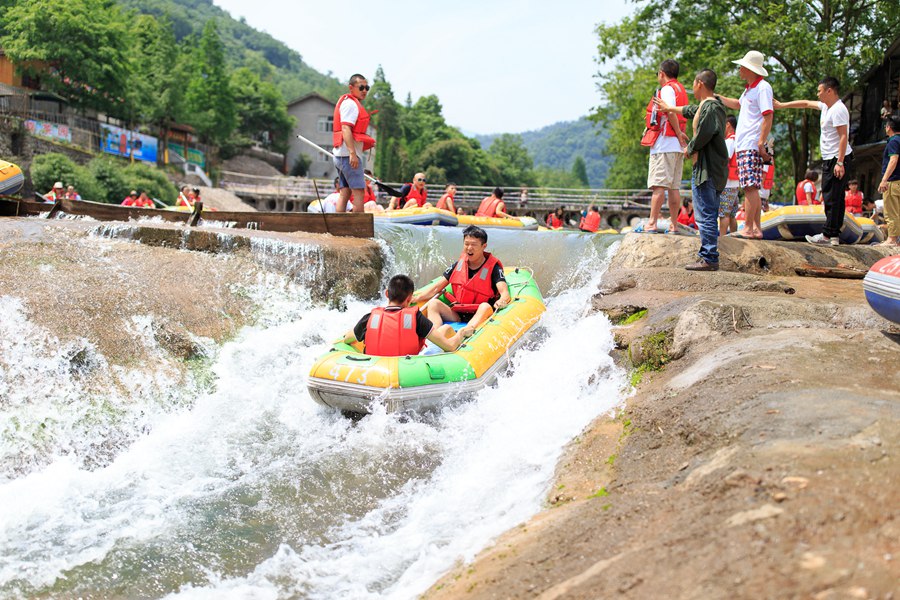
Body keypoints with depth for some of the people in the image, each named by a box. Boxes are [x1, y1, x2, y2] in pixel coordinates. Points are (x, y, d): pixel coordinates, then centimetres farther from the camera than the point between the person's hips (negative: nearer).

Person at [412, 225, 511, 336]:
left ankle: (465, 332, -62)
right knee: (433, 303, -16)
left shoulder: (493, 267, -5)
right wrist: (416, 299, -7)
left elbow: (505, 293, -20)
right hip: (457, 316, 4)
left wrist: (501, 301, -46)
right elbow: (436, 287, 10)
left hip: (479, 317, -4)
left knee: (486, 307, -35)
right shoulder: (459, 265, 8)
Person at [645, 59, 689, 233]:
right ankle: (673, 225, 7)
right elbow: (683, 114, 15)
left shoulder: (667, 88, -6)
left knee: (658, 185, -12)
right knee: (674, 186, 8)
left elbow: (671, 112, -19)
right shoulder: (681, 89, 21)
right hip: (677, 146, 8)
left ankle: (652, 223, -15)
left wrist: (678, 134, -11)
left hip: (665, 142, -8)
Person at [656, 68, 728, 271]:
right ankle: (707, 255, 17)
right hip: (713, 169, 11)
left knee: (705, 215, -10)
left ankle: (709, 259, -11)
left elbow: (703, 134, -24)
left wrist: (690, 148, -6)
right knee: (708, 215, 13)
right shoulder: (709, 105, 18)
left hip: (707, 168, -11)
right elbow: (691, 111, 38)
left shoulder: (710, 107, -14)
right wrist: (669, 108, 53)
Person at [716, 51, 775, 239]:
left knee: (750, 187, -13)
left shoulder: (763, 88, -10)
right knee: (751, 188, 10)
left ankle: (748, 229, -15)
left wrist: (761, 143, -24)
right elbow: (738, 105, 40)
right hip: (744, 145, 10)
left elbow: (768, 116, -18)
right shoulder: (750, 88, 20)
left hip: (752, 146, -10)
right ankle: (756, 228, 13)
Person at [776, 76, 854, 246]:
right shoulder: (825, 106, 15)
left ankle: (828, 234, -9)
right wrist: (782, 105, 33)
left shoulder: (838, 110, -15)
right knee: (833, 198, 8)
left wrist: (840, 163, -25)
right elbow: (806, 103, 31)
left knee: (832, 198, -10)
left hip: (838, 159, -10)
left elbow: (844, 136, -20)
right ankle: (834, 235, 10)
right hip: (829, 160, 10)